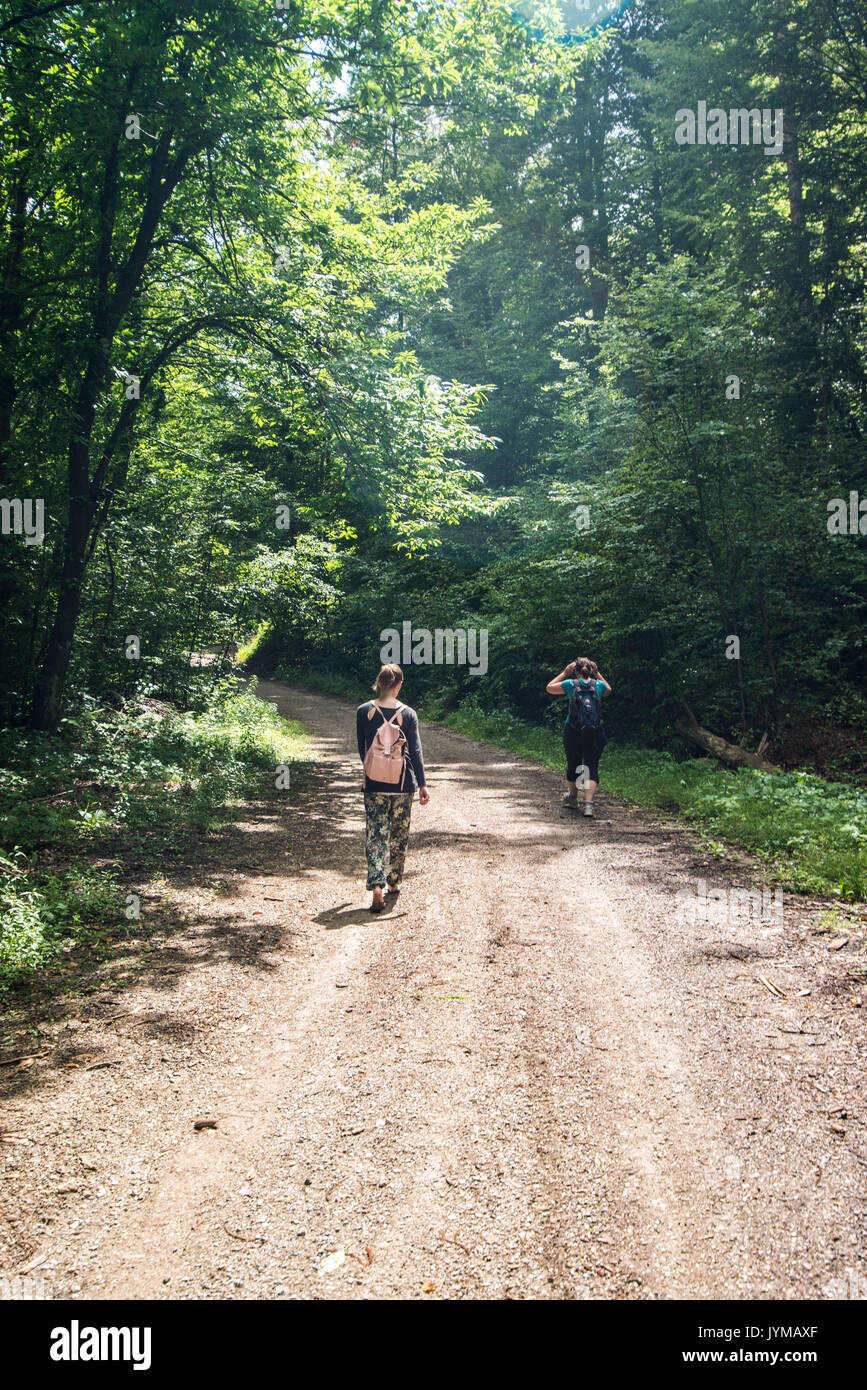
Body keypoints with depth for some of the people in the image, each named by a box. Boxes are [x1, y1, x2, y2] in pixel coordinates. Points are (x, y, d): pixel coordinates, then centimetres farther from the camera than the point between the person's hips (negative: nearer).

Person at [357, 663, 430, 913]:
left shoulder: (364, 711, -4)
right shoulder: (408, 714, -6)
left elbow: (361, 748, 5)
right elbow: (416, 751, -5)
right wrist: (422, 784, -1)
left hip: (374, 785, 0)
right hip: (403, 785, 0)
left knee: (375, 835, 3)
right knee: (399, 836, 16)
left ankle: (377, 886, -11)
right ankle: (394, 883, 29)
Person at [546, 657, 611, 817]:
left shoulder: (570, 684, -3)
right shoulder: (598, 685, 2)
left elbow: (549, 687, 14)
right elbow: (609, 690, 28)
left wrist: (565, 673, 15)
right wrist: (597, 674, 24)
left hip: (573, 733, 0)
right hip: (595, 734, 0)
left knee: (573, 765, 18)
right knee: (591, 767, 0)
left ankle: (573, 797, 39)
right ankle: (588, 805, -14)